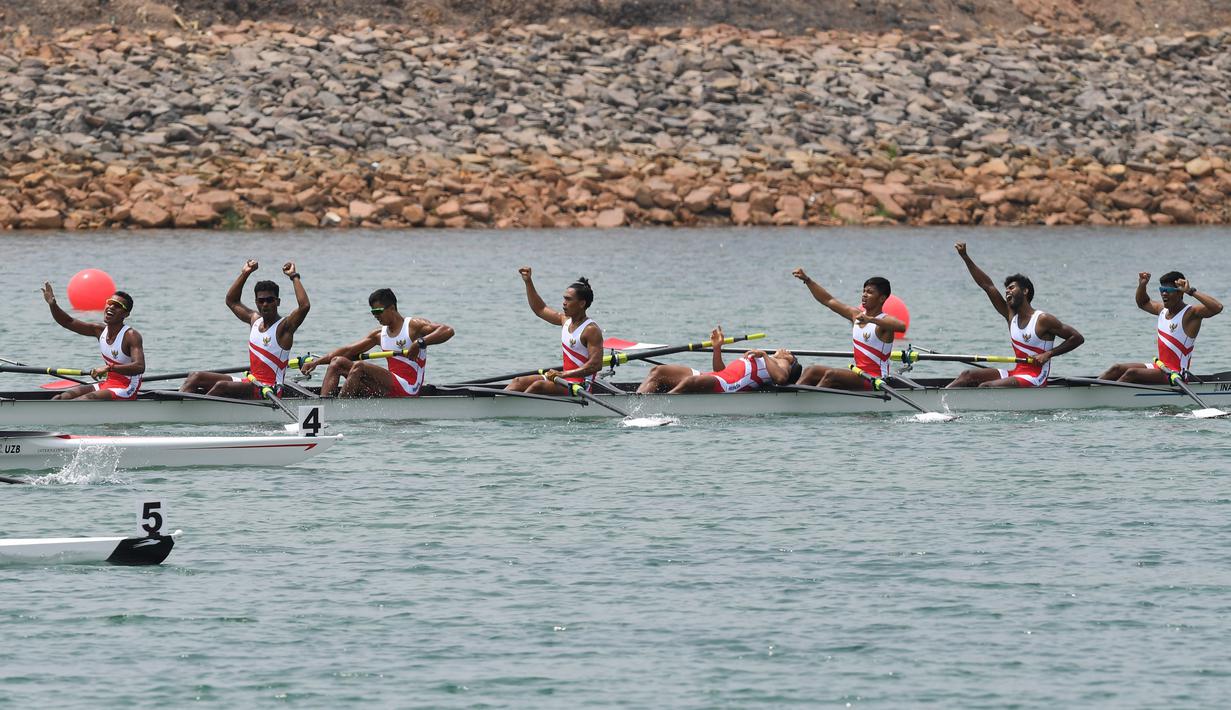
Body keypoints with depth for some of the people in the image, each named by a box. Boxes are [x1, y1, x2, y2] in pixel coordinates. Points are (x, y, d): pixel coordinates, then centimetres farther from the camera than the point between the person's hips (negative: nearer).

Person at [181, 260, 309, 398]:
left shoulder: (284, 326, -9)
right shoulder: (255, 319, 13)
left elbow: (304, 306, -27)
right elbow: (231, 301, 28)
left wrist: (294, 277, -17)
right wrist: (245, 273, 19)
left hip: (268, 388, -8)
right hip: (249, 382, 8)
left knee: (221, 386, -31)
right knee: (195, 377, -2)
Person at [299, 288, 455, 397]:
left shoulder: (414, 326, -4)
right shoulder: (379, 334, 17)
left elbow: (448, 331, -18)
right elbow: (348, 351, 14)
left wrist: (420, 342, -30)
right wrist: (317, 361, 6)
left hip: (407, 389, -8)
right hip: (389, 389, 8)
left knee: (359, 367, -26)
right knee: (337, 362, 3)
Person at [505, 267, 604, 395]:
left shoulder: (591, 330, -16)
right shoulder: (566, 320, 10)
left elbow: (596, 365, -24)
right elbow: (540, 309, 25)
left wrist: (563, 374, -28)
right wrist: (528, 282, 17)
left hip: (581, 385, -9)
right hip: (565, 379, 9)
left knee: (538, 385, -28)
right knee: (519, 382, -2)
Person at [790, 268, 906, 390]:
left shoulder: (885, 321, -13)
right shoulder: (856, 314, 11)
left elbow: (902, 327, -35)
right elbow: (828, 301, 15)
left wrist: (871, 319, -45)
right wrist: (807, 280, 8)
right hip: (858, 374, 8)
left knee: (831, 375, -27)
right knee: (811, 371, -2)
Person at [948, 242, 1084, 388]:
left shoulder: (1043, 320, -10)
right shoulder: (1011, 315, 10)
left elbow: (1077, 338, -8)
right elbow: (987, 285, 9)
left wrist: (1048, 354, -16)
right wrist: (965, 257, 6)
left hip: (1034, 380, -8)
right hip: (1017, 373, 8)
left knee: (985, 387, -25)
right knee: (968, 376, -1)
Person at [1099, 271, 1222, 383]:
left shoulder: (1190, 312, -14)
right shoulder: (1163, 310, 11)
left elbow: (1217, 307, -30)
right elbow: (1143, 303, 33)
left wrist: (1191, 291, -30)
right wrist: (1142, 285, 13)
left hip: (1175, 374, -9)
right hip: (1160, 367, 9)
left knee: (1131, 373, -24)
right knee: (1117, 369, 1)